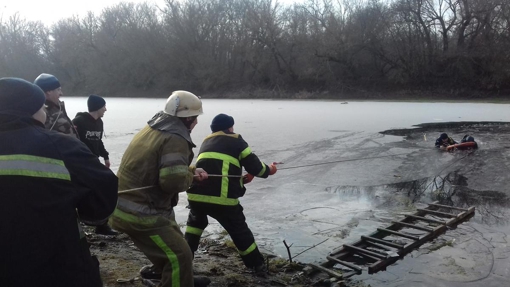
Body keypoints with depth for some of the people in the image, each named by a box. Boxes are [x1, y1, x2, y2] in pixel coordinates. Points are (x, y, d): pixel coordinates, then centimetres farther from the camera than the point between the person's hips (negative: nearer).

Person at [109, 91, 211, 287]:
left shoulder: (154, 129, 12)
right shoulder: (175, 139, -20)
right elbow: (174, 181, -28)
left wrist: (191, 170, 10)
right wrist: (190, 176, -7)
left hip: (128, 205, 11)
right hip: (141, 213, -11)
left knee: (172, 241, 28)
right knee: (180, 256, -6)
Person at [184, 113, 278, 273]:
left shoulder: (206, 142, 25)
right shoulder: (236, 141, 9)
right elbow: (254, 166, 6)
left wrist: (241, 179, 31)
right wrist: (268, 170, 26)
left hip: (196, 195, 5)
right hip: (222, 198, -4)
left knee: (196, 221, 35)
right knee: (240, 231, 15)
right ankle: (258, 265, 26)